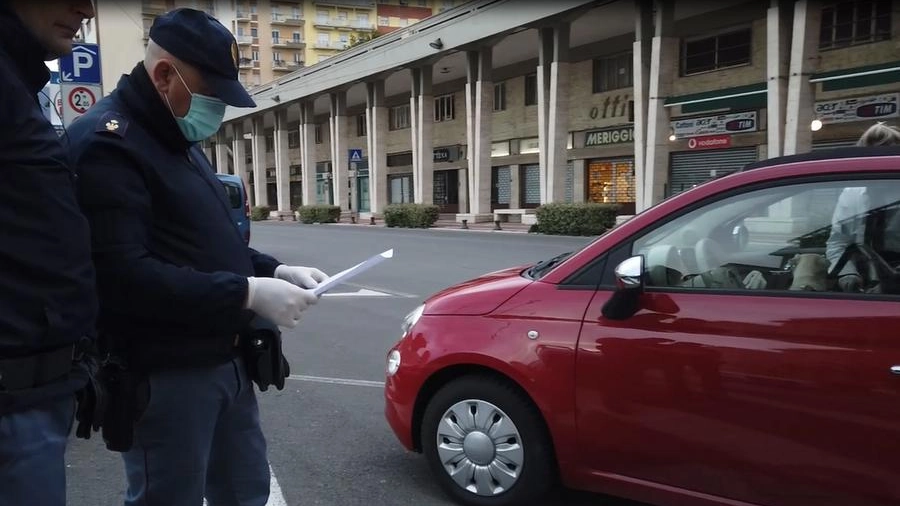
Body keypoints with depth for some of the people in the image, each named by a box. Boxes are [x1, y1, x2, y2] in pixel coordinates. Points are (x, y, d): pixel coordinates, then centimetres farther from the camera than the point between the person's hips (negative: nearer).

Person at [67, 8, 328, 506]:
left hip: (225, 363, 10)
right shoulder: (107, 144, -16)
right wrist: (248, 293, -25)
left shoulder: (180, 141, 16)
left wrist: (276, 270, 5)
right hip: (164, 377, -9)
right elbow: (123, 276, -27)